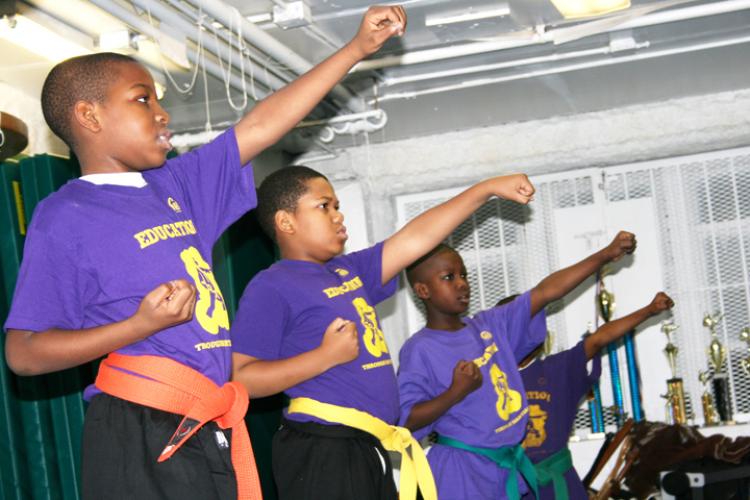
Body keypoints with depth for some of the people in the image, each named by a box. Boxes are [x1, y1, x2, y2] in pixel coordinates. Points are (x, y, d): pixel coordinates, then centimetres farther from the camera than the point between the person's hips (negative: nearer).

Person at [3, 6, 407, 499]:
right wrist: (142, 324, -19)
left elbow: (260, 125, 18)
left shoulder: (174, 184, 16)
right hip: (141, 436, -7)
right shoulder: (65, 218, -6)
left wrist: (359, 47, 18)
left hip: (213, 429, 7)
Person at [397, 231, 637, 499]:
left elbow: (544, 292, 4)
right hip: (462, 472, -7)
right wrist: (456, 393, -25)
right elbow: (405, 421, -15)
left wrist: (606, 254, -1)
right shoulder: (420, 350, -11)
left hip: (508, 464, 7)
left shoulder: (490, 326, 8)